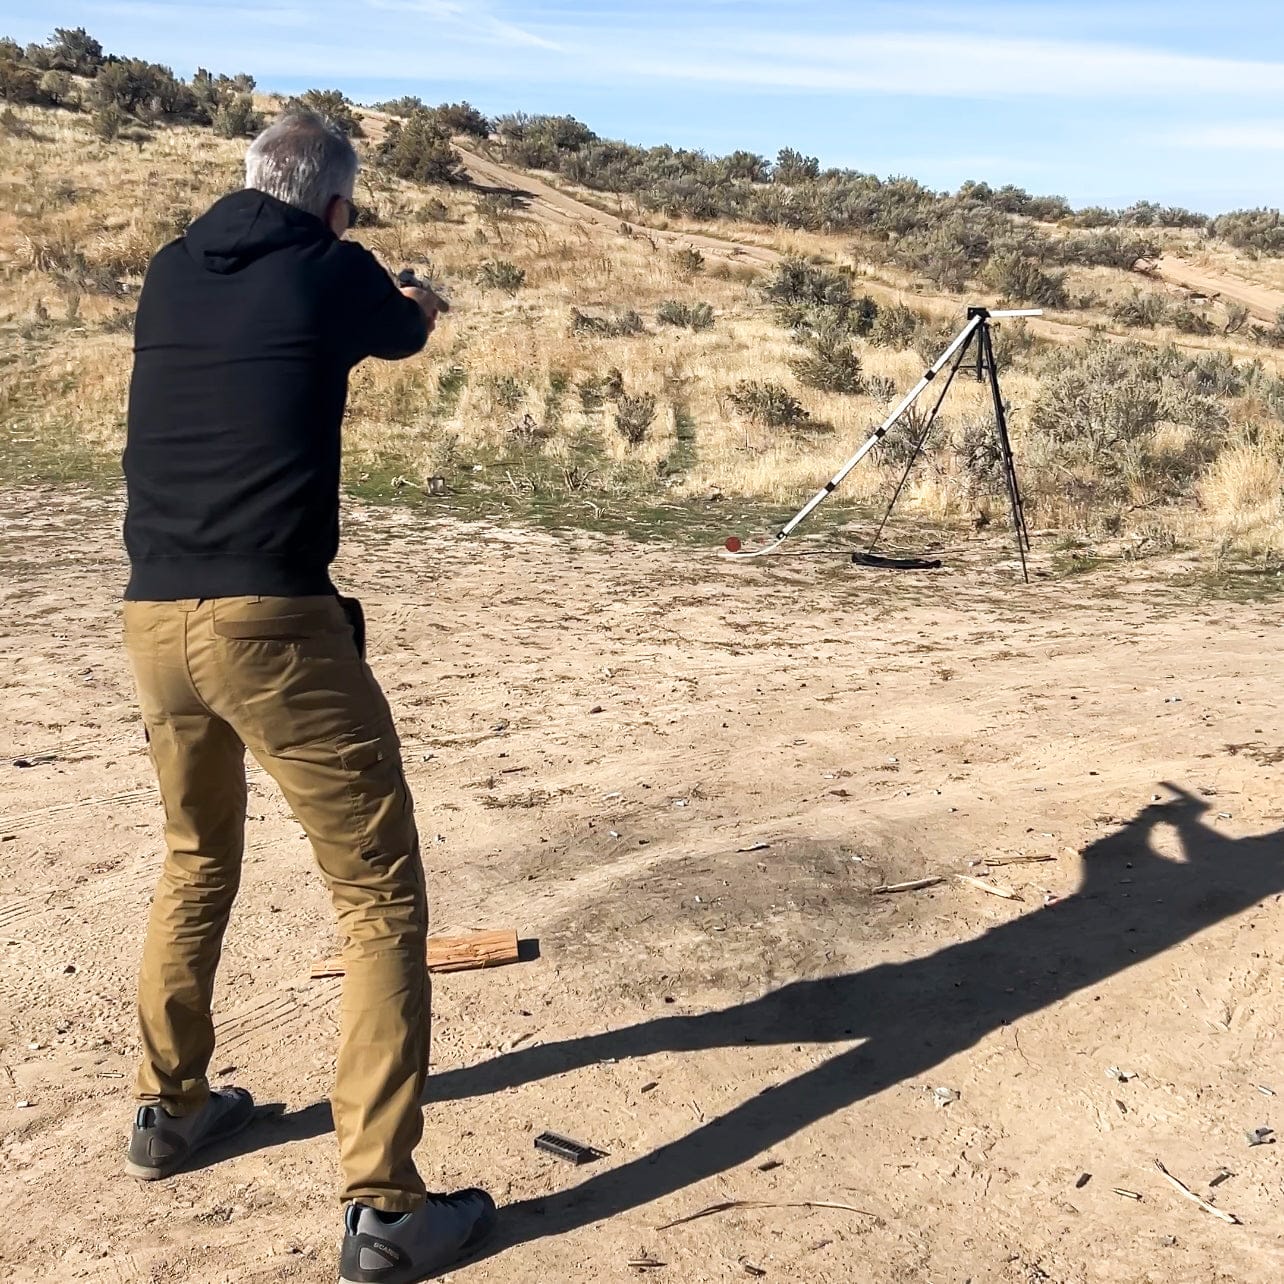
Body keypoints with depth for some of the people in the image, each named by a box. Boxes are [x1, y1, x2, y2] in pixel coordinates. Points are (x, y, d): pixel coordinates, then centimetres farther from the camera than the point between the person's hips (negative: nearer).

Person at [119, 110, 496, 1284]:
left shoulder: (169, 276, 14)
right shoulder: (333, 271, 2)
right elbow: (408, 335, 24)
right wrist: (424, 299, 49)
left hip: (154, 618, 7)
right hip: (272, 620, -6)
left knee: (196, 861, 26)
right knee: (381, 901, 1)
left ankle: (171, 1109, 38)